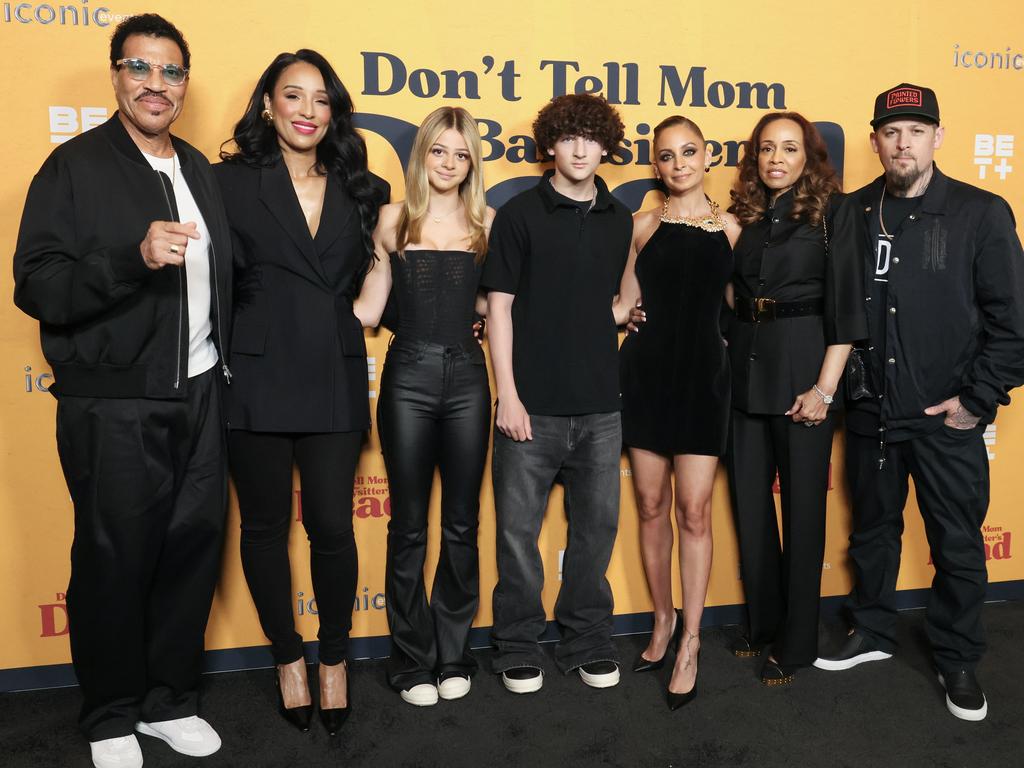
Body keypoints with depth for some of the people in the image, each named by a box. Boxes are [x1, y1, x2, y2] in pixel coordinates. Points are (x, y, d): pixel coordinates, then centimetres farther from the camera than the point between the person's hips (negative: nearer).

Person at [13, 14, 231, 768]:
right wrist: (134, 258, -27)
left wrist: (225, 363, 9)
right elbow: (37, 287, -13)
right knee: (116, 562, 6)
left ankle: (169, 701, 30)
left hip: (199, 395, 5)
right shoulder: (74, 167, -5)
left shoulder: (198, 168, 12)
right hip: (114, 407, -5)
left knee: (194, 546, 10)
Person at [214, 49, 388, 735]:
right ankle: (288, 658, 31)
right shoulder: (231, 182, 0)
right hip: (257, 379, -1)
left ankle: (335, 658, 26)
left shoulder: (361, 190, 10)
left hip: (334, 380, 2)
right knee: (266, 527, 10)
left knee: (332, 528, 3)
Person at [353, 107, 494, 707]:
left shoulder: (485, 221, 8)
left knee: (462, 523, 8)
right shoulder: (394, 219, 4)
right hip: (408, 376, -1)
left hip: (466, 376, 2)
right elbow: (368, 309, 2)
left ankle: (453, 654, 24)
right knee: (409, 525, 5)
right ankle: (413, 659, 20)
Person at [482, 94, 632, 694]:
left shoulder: (619, 220, 10)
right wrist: (508, 394, -9)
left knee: (597, 525, 11)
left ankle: (588, 642, 28)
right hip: (533, 404, -3)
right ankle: (519, 648, 22)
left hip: (600, 404, 4)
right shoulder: (520, 214, -1)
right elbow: (500, 307, -4)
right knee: (519, 529, 4)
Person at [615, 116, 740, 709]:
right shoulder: (642, 226, 7)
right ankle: (664, 620, 26)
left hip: (704, 373, -1)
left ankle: (690, 641, 11)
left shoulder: (731, 228, 7)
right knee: (652, 504, 6)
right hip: (648, 369, 1)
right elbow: (623, 304, 7)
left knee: (694, 509, -4)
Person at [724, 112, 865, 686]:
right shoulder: (745, 217, 12)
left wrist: (824, 389, -14)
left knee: (802, 506, 3)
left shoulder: (830, 215, -2)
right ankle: (763, 622, 29)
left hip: (802, 370, -5)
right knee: (750, 503, 10)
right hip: (745, 371, 5)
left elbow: (846, 306, -8)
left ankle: (797, 642, 18)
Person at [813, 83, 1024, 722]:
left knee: (958, 543, 9)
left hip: (947, 418, -3)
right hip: (870, 412, 3)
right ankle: (874, 632, 37)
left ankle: (958, 659, 29)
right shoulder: (853, 213, 4)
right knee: (873, 529, 17)